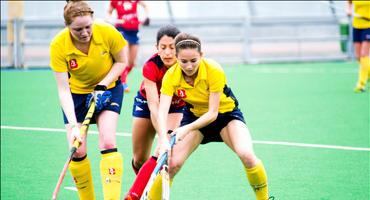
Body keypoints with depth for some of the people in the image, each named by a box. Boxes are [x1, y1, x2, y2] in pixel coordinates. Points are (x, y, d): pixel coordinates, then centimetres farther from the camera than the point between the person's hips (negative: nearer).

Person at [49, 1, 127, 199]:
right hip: (77, 92, 1)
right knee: (77, 151, -7)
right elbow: (63, 90, -25)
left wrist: (102, 86, -20)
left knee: (108, 143, -19)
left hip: (108, 88, -1)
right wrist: (73, 126, -34)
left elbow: (121, 62, -6)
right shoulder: (58, 45, -26)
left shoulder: (108, 32, -26)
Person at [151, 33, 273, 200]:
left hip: (226, 113, -2)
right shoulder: (171, 76, -23)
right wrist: (163, 139, -48)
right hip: (195, 115, 2)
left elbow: (212, 113, -28)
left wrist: (187, 129, -41)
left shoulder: (214, 71, -29)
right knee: (172, 162, -16)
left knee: (246, 155, -27)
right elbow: (162, 111, -31)